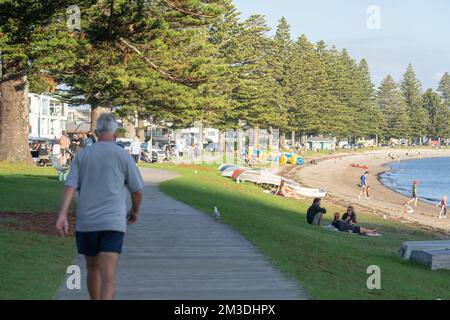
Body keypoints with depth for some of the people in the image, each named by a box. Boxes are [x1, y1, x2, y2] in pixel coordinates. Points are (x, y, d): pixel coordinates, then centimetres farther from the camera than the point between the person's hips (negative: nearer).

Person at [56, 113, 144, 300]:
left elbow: (70, 186, -4)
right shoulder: (123, 155, 1)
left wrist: (62, 215, -12)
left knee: (93, 268, 22)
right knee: (108, 275, -11)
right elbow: (137, 190, 4)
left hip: (86, 222, 3)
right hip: (113, 222, -3)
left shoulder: (82, 156, 8)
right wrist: (135, 210, 23)